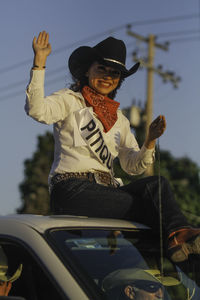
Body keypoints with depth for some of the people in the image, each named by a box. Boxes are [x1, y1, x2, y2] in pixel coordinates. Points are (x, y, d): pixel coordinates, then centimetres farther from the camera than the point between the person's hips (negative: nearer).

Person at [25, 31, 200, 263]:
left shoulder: (119, 120, 23)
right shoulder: (70, 100, 7)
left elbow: (132, 166, 14)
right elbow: (37, 111, -16)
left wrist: (150, 141, -5)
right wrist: (39, 62, -21)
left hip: (105, 191, 5)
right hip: (73, 188, -5)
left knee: (157, 184, -25)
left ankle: (178, 235, -44)